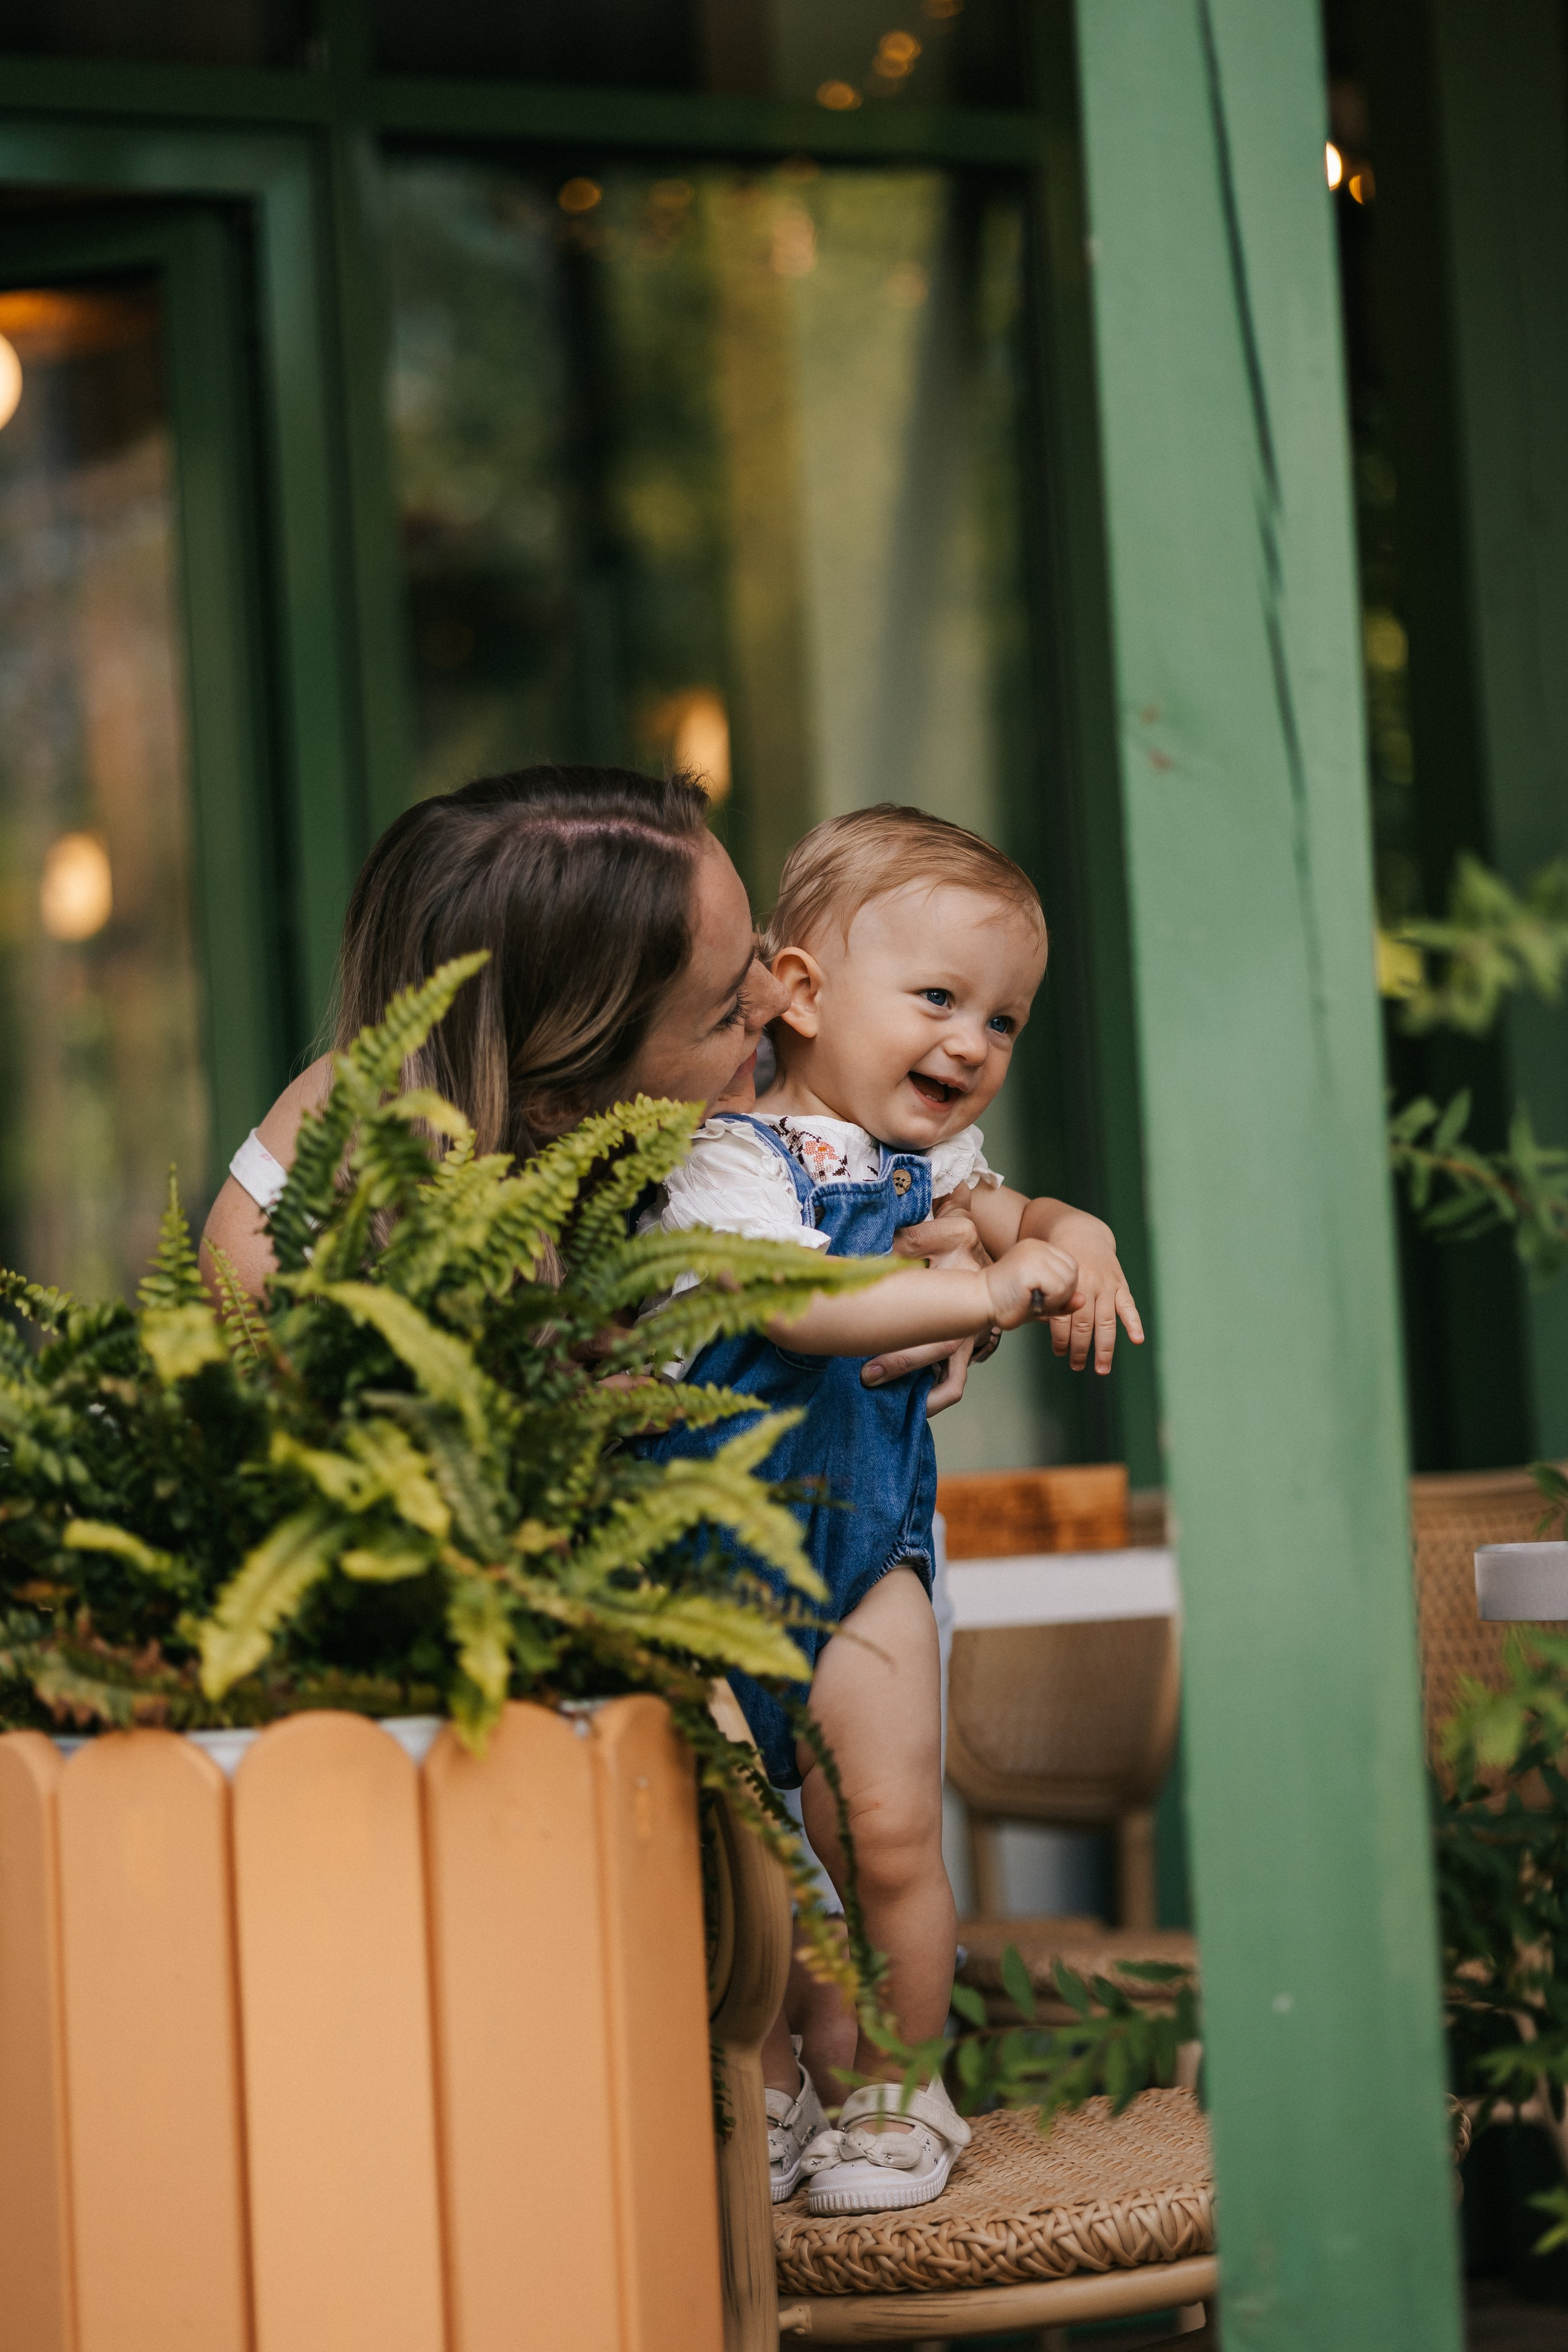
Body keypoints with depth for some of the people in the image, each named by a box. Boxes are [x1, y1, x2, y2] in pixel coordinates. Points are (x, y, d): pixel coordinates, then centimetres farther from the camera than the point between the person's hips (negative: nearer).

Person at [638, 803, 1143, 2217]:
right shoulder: (726, 1162, -17)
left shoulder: (932, 1165, 4)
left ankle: (896, 2095, 13)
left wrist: (1074, 1242, 2)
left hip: (863, 1543, 4)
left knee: (888, 1836, -5)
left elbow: (1013, 1216, 25)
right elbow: (802, 1305, -33)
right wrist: (993, 1290, -37)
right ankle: (769, 2084, 23)